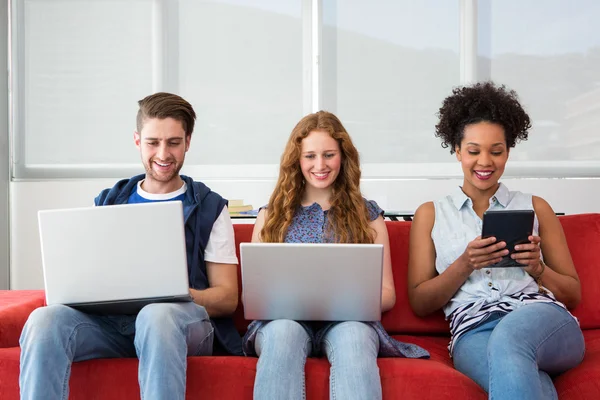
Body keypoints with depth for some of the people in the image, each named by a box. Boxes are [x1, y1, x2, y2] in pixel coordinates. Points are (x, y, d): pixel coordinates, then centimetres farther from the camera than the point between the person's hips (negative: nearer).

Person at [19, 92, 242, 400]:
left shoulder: (210, 208, 12)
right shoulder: (108, 202, 22)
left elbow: (227, 298, 5)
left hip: (183, 319, -2)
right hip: (110, 319, 3)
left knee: (158, 313, -39)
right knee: (44, 320, -29)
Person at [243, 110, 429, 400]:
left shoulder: (368, 214, 16)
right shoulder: (271, 215, 18)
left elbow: (387, 293, 12)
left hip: (349, 319, 0)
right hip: (284, 318, 1)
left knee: (353, 336, -38)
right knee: (284, 331, -37)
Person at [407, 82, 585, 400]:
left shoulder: (535, 207, 21)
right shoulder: (430, 214, 19)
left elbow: (573, 295, 19)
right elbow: (419, 304, 12)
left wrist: (537, 268, -2)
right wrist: (465, 265, -5)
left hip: (543, 318, 2)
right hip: (473, 331, -2)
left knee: (510, 334, -39)